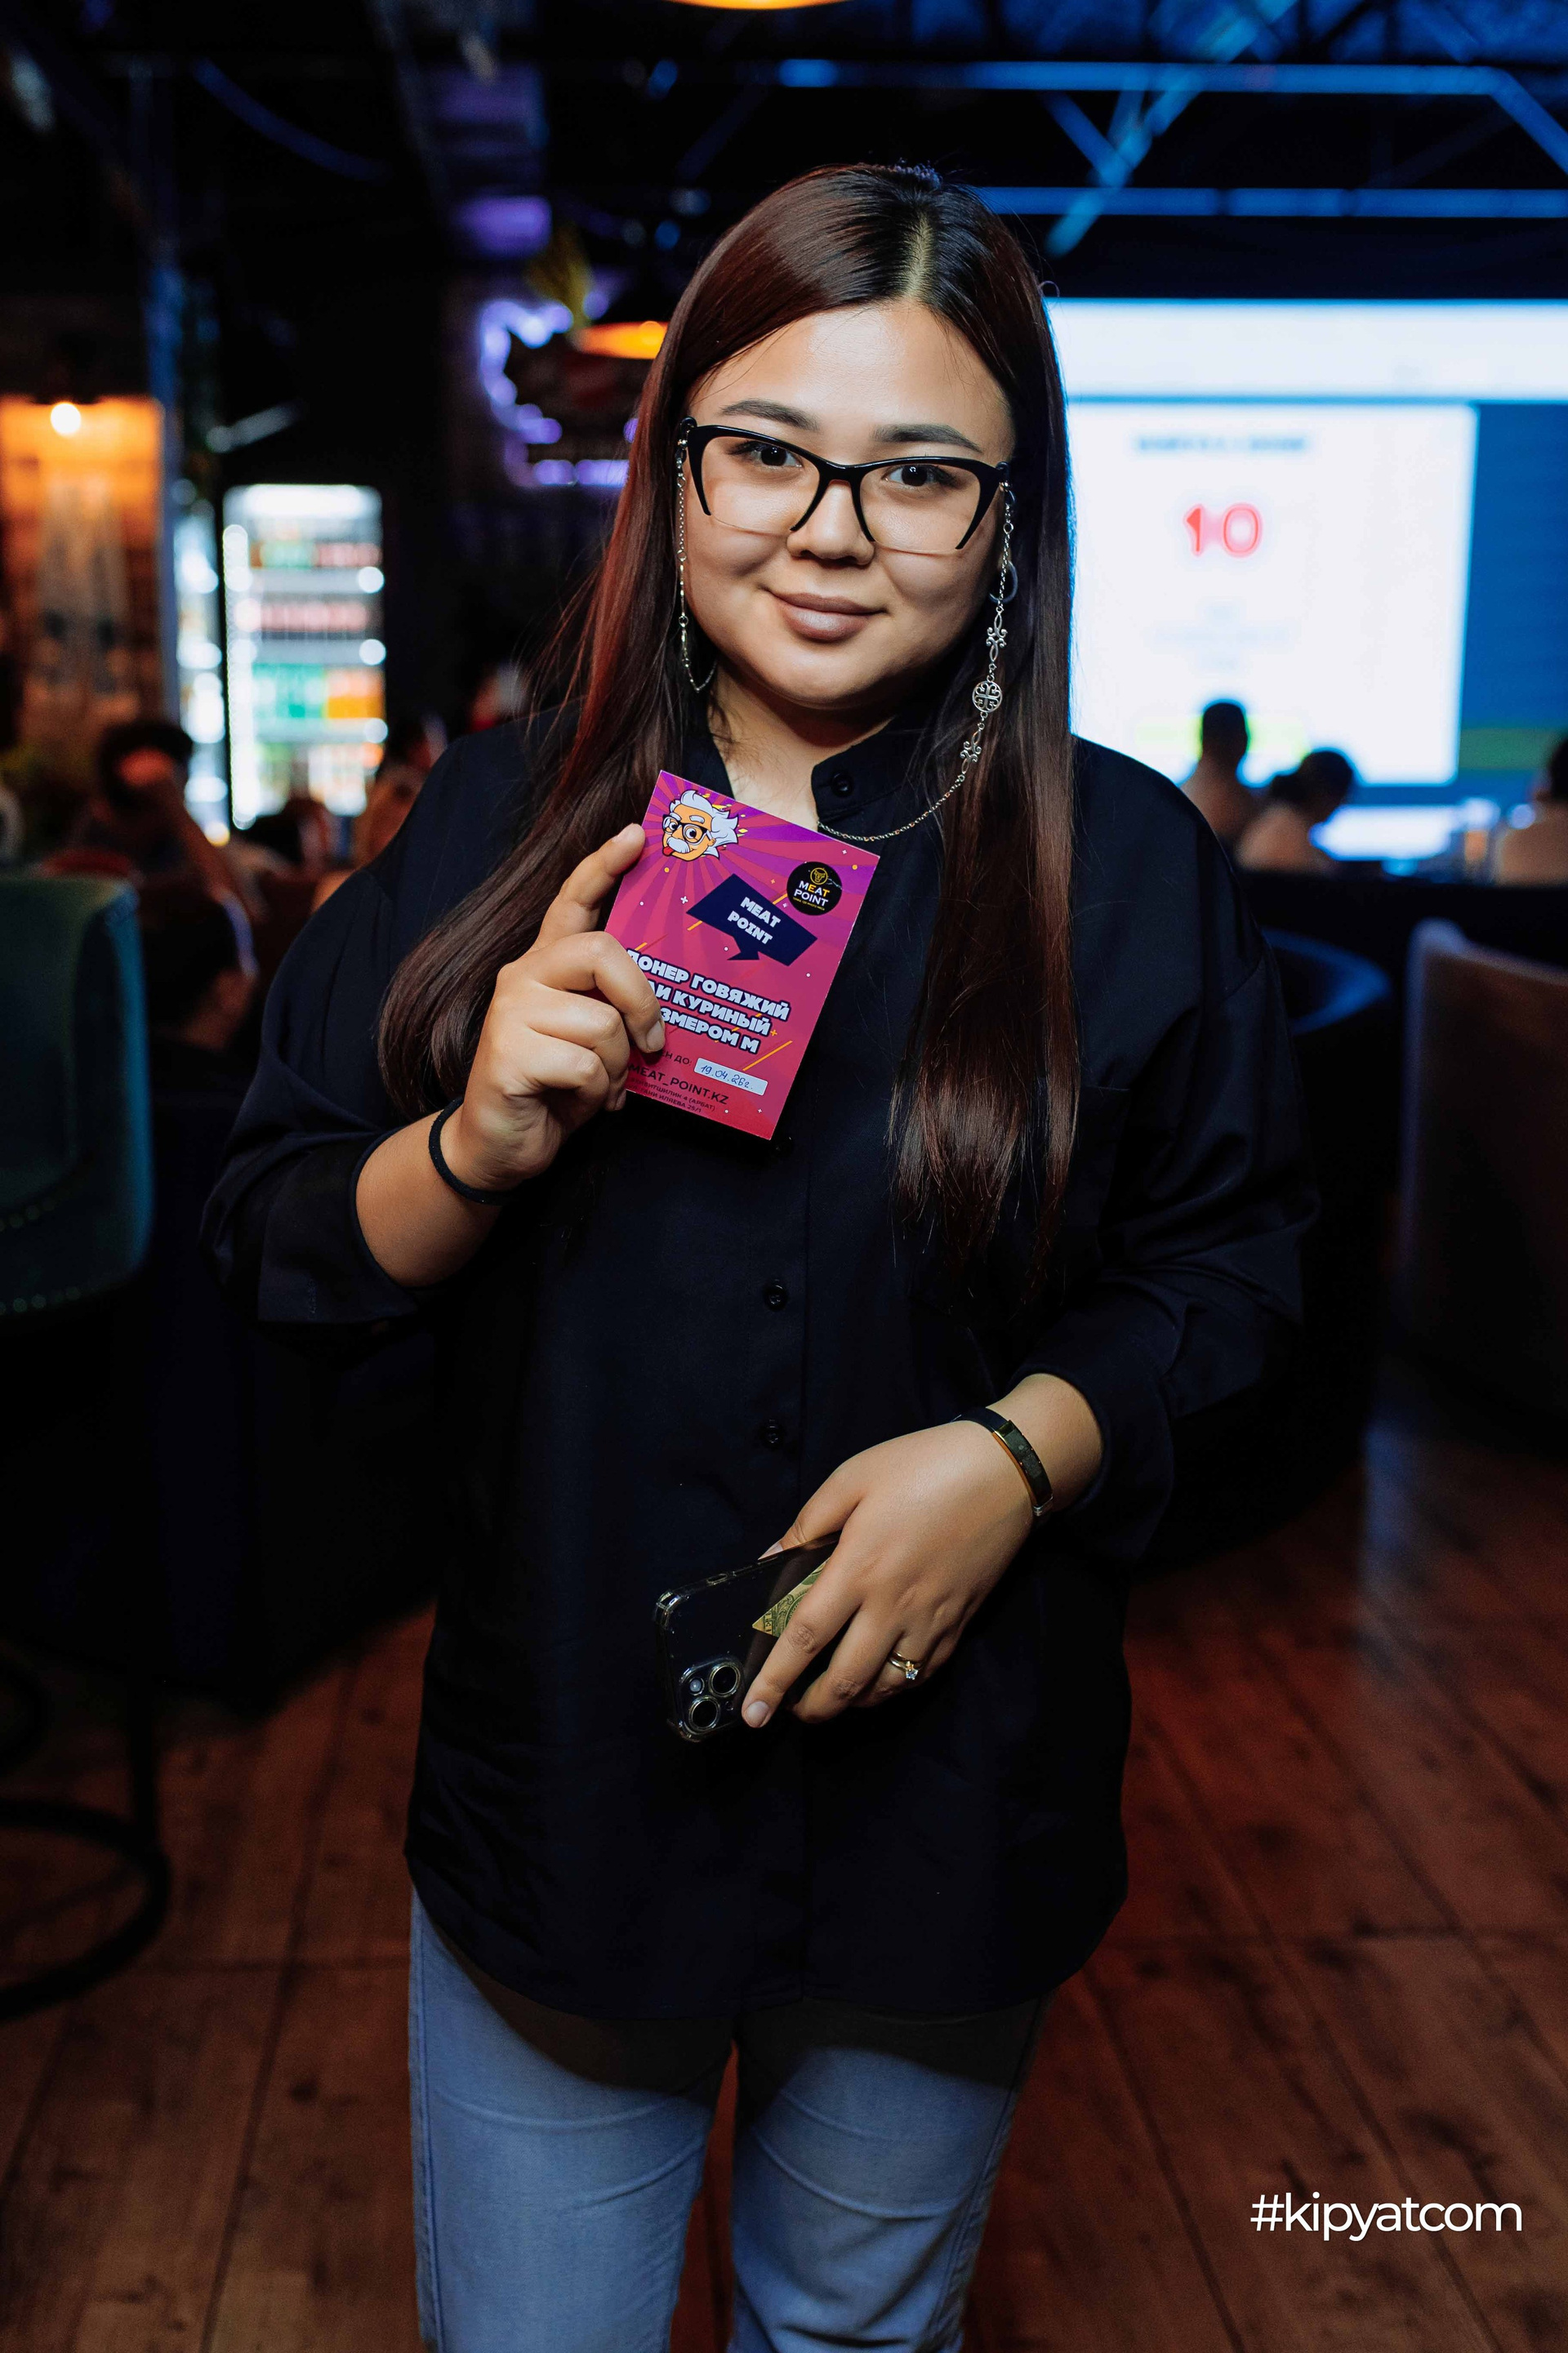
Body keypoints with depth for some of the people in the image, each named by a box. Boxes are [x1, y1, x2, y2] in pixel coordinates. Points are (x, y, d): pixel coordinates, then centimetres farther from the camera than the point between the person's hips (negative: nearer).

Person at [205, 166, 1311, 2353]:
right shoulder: (499, 821, -4)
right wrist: (477, 1151, -24)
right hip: (556, 1765, 1)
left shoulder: (1130, 864, -6)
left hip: (948, 1799, 0)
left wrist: (1018, 1452, -19)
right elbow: (277, 1239, -3)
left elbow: (1226, 1258, -1)